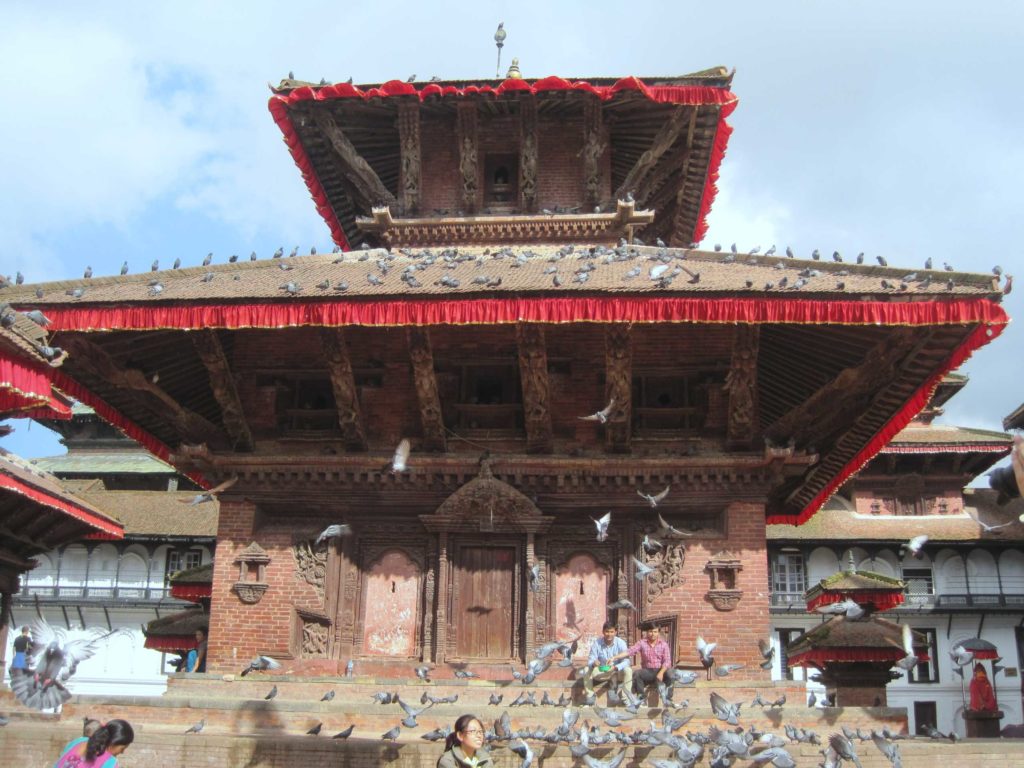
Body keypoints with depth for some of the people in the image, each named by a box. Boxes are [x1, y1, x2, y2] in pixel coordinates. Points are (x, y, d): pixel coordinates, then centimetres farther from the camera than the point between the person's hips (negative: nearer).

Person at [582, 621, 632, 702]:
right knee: (587, 670, -23)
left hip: (617, 672, -1)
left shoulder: (621, 643, -14)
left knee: (628, 670, -31)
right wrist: (593, 663, -39)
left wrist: (615, 667, -40)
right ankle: (590, 695, -12)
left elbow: (626, 661, -21)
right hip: (601, 673, 1)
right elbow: (590, 660, -13)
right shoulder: (596, 643, -11)